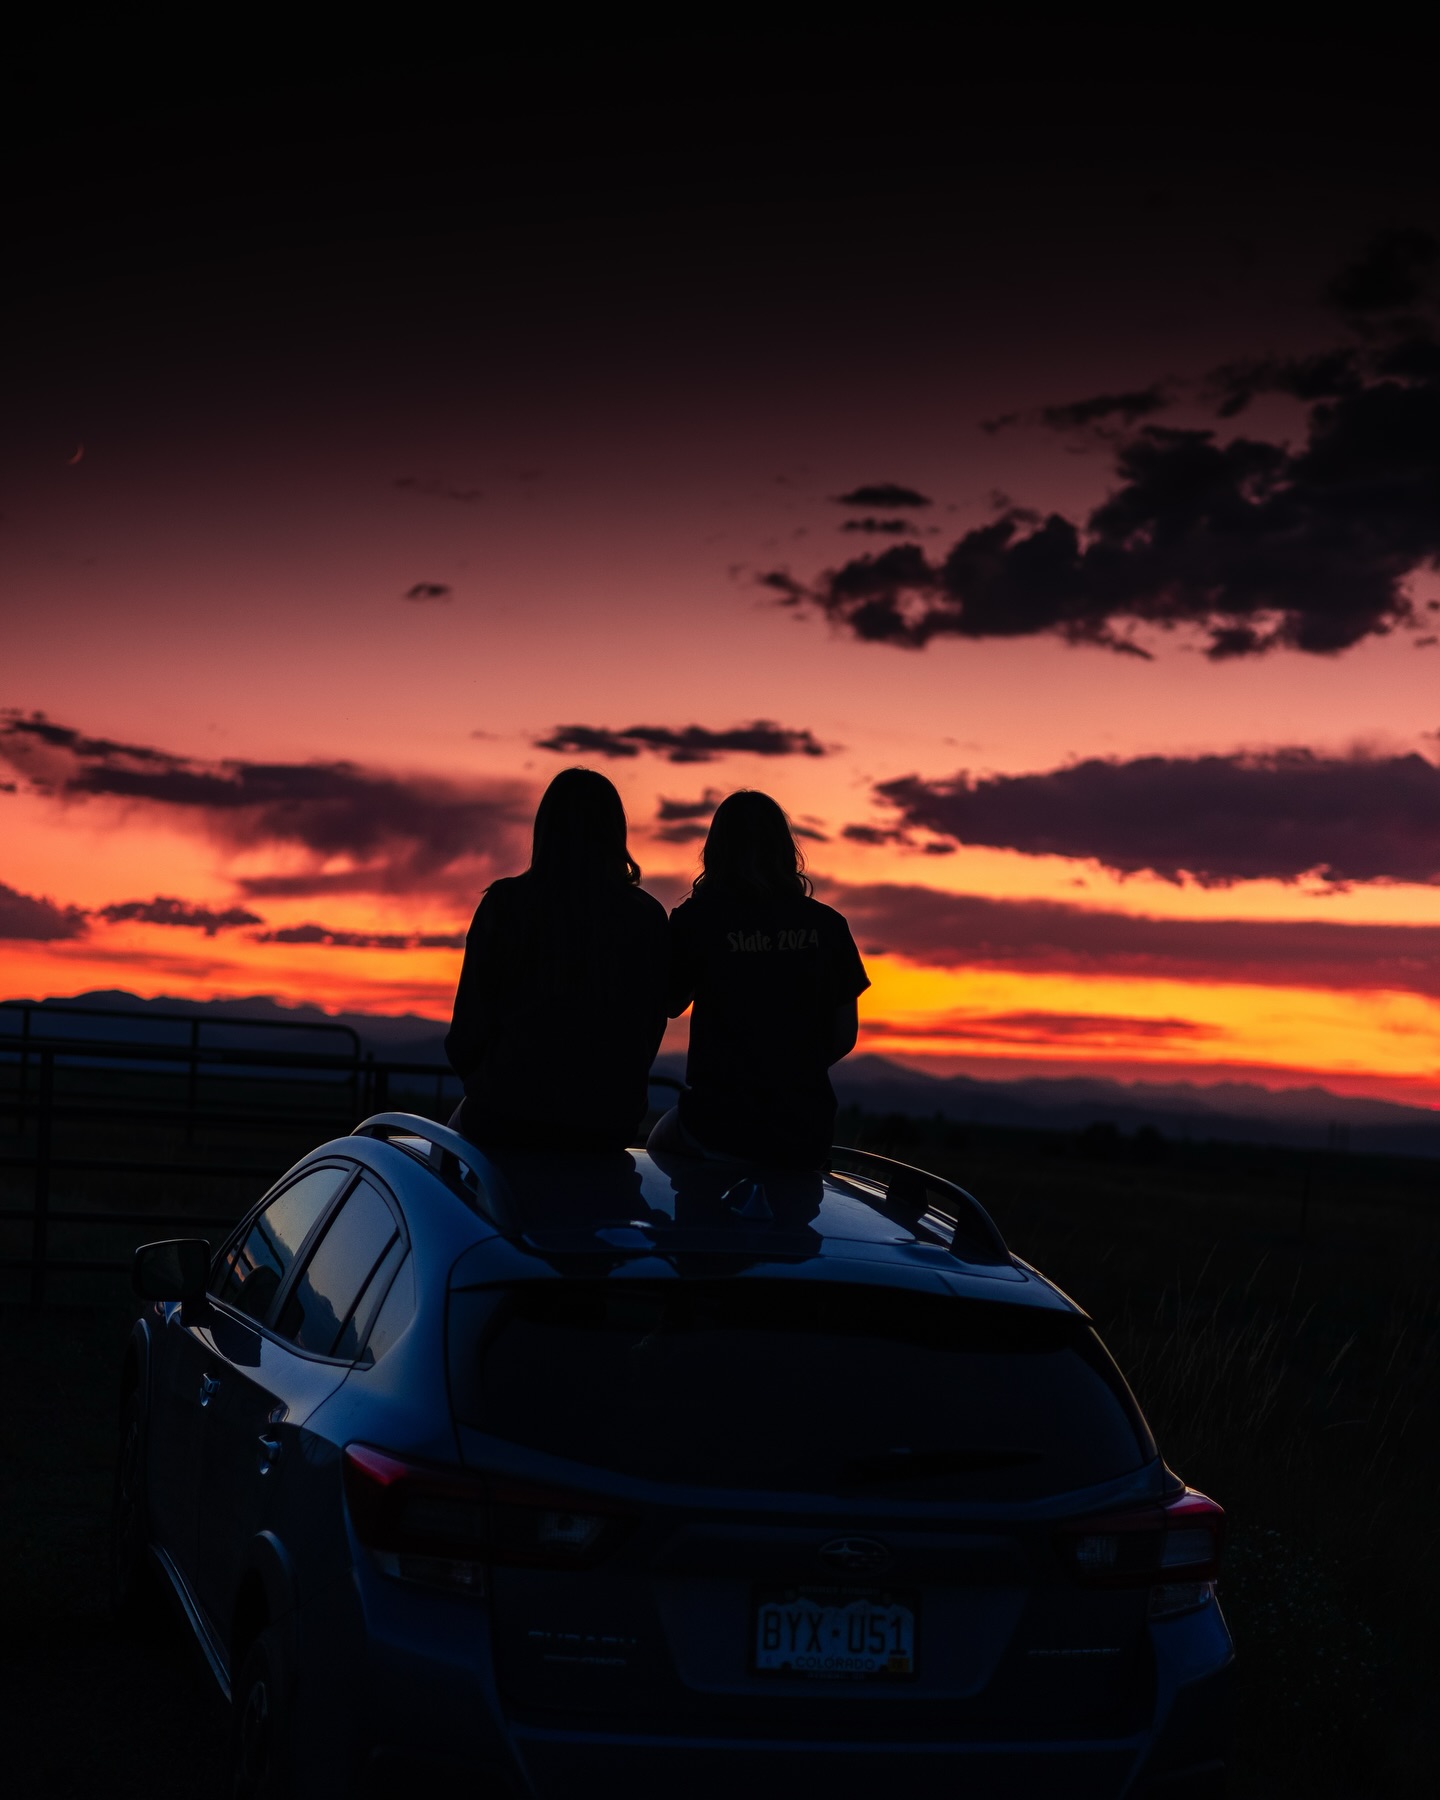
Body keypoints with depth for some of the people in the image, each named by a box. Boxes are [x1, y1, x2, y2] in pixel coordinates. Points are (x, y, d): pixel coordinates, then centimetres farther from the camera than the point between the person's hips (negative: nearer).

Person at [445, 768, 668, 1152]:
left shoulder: (505, 905, -9)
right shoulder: (648, 918, -3)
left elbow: (471, 1022, -6)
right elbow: (652, 1027, 4)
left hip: (507, 1121, -2)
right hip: (609, 1126, 2)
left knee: (462, 1123, 31)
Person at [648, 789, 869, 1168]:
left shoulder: (696, 918, -6)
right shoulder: (827, 925, 2)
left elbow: (671, 1005, 9)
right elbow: (845, 1035, 7)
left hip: (719, 1124, -3)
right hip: (807, 1134, 3)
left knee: (659, 1147, 29)